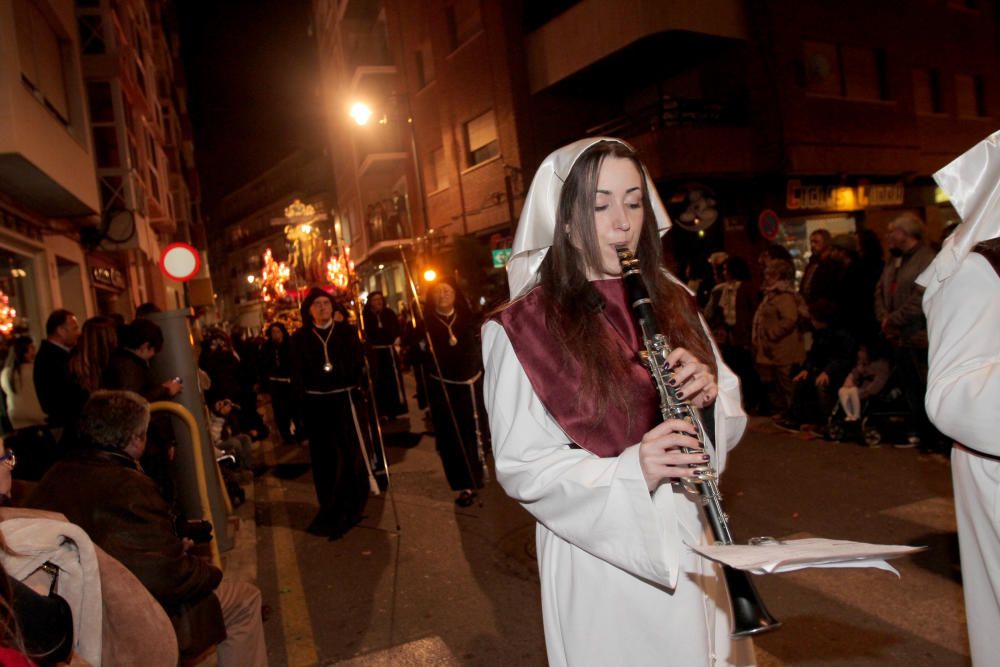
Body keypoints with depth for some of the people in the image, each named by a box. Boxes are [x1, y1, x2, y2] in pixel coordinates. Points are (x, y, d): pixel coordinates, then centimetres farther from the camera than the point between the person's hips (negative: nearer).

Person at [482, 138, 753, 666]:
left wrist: (709, 396, -16)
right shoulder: (522, 328, -13)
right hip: (599, 555, -4)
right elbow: (520, 466, -14)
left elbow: (731, 418, 7)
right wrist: (629, 471, -28)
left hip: (689, 541, 5)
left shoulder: (671, 301, 2)